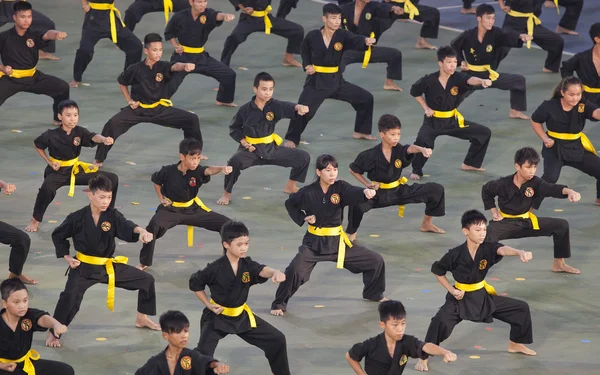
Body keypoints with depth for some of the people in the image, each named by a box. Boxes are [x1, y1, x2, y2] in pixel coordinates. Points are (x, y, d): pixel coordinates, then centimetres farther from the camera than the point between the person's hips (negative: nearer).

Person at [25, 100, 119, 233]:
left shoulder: (80, 132, -11)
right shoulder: (51, 135, -18)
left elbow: (94, 137, -32)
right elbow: (37, 145, 1)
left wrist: (104, 140, -55)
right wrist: (49, 161, -7)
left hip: (76, 169, 5)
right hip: (58, 170, -5)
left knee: (112, 179, 1)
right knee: (47, 189, -40)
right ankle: (35, 221, -17)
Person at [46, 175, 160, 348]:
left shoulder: (113, 216, -7)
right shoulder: (77, 218, -13)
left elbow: (126, 227, -28)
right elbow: (57, 236, 2)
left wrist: (141, 231, -51)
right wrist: (67, 257, -7)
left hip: (110, 266, 5)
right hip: (84, 268, -4)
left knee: (147, 280, 8)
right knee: (70, 295, -31)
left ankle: (141, 318, 29)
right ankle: (53, 333, -14)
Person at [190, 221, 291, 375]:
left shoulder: (247, 264, -9)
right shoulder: (215, 269, -21)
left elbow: (263, 270, -30)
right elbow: (195, 283, -6)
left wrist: (276, 272, -53)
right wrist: (209, 305, -8)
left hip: (241, 315, 5)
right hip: (217, 316, -5)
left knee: (277, 340, 8)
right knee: (203, 352, -21)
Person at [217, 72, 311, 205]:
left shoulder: (275, 105, -9)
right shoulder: (246, 109, -11)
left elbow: (288, 107, -31)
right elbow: (234, 128, 2)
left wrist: (299, 107, -55)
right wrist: (244, 143, -13)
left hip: (271, 148, 4)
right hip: (251, 149, -4)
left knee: (303, 158, 1)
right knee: (235, 161, -36)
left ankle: (290, 187, 25)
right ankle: (227, 194, -13)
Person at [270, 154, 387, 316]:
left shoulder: (340, 187, -8)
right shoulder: (308, 192, -11)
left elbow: (354, 193, -30)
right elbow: (290, 204, 8)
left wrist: (366, 192, -53)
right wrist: (303, 218, -8)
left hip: (338, 241, 3)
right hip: (314, 242, -3)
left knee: (376, 261, 5)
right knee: (295, 270, -26)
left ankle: (373, 294, 32)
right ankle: (279, 305, -6)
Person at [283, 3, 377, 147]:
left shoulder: (343, 36, -7)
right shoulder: (313, 36, -10)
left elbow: (356, 41, -28)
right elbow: (305, 51, 11)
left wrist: (366, 41, -50)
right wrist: (307, 65, -5)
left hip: (336, 80, 4)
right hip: (316, 81, -4)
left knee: (366, 98, 5)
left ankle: (360, 131, 24)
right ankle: (292, 139, -2)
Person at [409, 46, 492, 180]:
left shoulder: (457, 78, -11)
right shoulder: (429, 81, -16)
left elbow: (469, 80, -33)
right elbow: (415, 91, 2)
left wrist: (482, 81, -55)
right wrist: (426, 108, -6)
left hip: (453, 120, 5)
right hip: (433, 121, -5)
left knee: (484, 133, 6)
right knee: (423, 141, -35)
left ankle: (470, 164, 26)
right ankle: (416, 171, -9)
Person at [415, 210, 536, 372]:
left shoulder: (487, 249, -13)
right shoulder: (455, 255, -19)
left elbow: (503, 249, -35)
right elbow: (438, 272, -4)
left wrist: (520, 252, -56)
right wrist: (452, 290, -12)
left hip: (483, 296, 5)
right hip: (461, 298, -5)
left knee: (521, 308, 6)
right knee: (441, 321, -32)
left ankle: (515, 344, 30)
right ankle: (424, 357, -14)